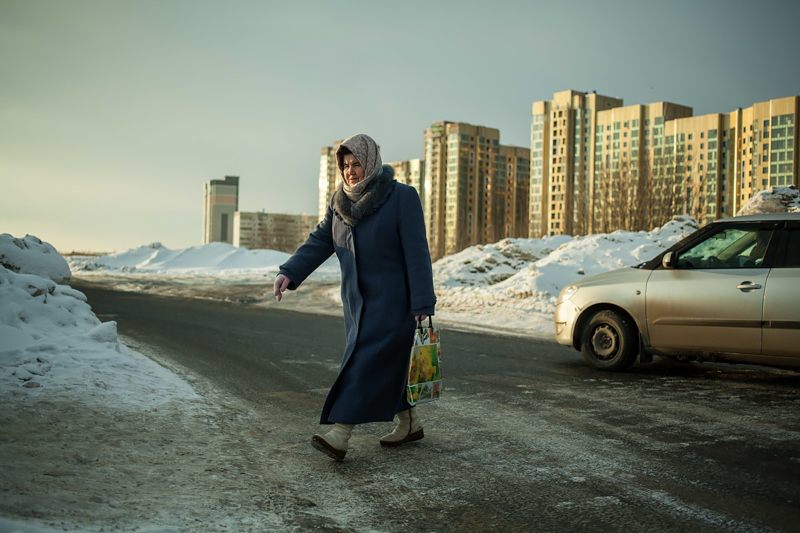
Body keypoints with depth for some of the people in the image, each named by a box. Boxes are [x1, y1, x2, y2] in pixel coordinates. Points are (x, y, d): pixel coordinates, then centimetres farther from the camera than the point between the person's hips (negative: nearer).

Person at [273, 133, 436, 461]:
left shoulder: (401, 197, -12)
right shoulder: (341, 202, 7)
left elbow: (417, 252, -15)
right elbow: (319, 242, 5)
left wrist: (423, 304, -19)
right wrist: (289, 273, -9)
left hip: (392, 298, -7)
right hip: (358, 299, 7)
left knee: (367, 363, -11)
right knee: (385, 365, 13)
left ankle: (339, 436, -13)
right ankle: (410, 424, 29)